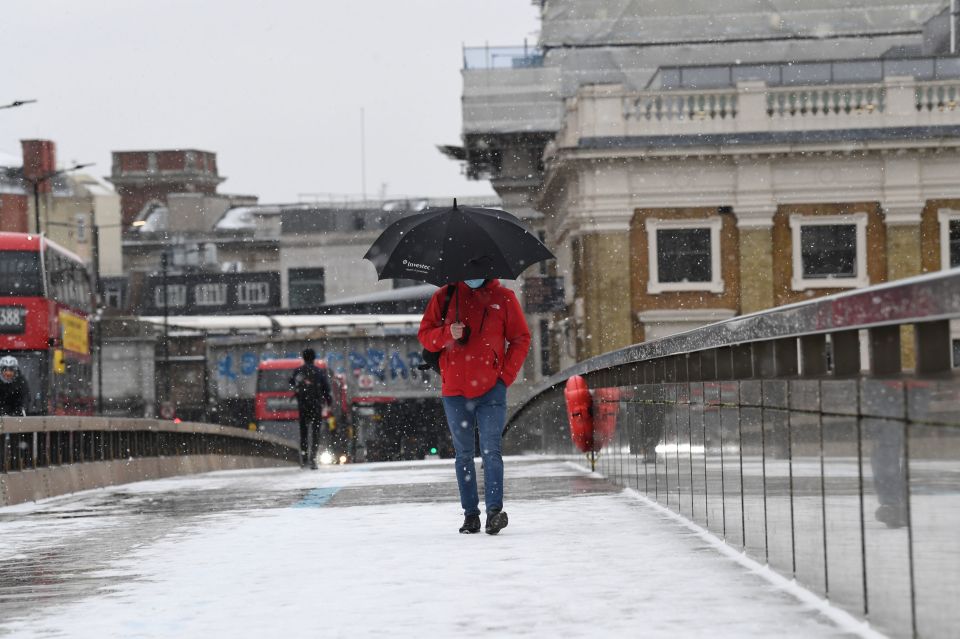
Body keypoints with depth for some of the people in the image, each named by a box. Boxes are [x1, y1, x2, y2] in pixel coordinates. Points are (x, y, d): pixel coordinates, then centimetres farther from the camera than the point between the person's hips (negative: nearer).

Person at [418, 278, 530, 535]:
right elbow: (425, 334, 7)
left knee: (490, 451, -12)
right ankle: (470, 514, 13)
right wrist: (447, 333, -15)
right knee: (464, 454, 8)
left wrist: (506, 374, -3)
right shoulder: (444, 296, 7)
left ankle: (494, 510, -18)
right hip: (454, 390, 2)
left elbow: (521, 339, 7)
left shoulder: (503, 297, 4)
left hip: (491, 390, -2)